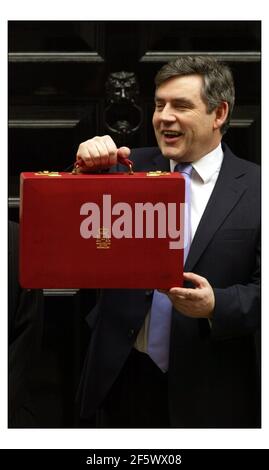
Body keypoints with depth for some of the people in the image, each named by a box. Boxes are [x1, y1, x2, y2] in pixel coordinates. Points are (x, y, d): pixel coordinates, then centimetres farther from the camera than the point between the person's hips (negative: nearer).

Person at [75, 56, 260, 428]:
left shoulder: (254, 188, -6)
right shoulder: (131, 167, 3)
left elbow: (259, 288, -7)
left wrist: (216, 306, -25)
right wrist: (87, 170, -16)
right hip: (123, 373, 3)